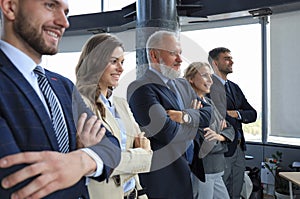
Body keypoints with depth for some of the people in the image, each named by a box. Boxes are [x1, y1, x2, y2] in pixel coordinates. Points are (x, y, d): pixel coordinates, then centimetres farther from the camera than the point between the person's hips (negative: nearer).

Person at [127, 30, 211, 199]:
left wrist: (186, 116, -18)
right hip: (163, 180, -7)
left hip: (192, 170, 7)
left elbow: (211, 113, 2)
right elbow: (167, 133, -26)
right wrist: (196, 122, -8)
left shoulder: (183, 85, 10)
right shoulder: (141, 89, -16)